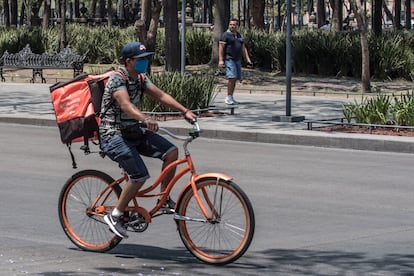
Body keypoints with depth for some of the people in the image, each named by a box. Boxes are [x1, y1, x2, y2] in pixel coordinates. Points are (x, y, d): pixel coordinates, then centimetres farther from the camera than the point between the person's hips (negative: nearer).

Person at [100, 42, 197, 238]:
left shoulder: (140, 78, 7)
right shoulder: (117, 79, -19)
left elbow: (160, 95, 5)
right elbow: (126, 105, -35)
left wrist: (185, 111, -6)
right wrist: (146, 119, -52)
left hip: (134, 132, 8)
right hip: (114, 135, -8)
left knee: (171, 151, -8)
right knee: (140, 175, -21)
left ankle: (164, 199, 5)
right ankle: (115, 216, -7)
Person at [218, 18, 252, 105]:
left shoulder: (239, 35, 17)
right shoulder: (226, 35, -4)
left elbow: (243, 48, 20)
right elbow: (221, 48, -9)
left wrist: (248, 59, 11)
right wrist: (220, 60, -18)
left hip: (237, 60, 7)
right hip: (229, 59, -7)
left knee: (235, 79, 6)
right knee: (232, 78, -17)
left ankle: (231, 98, 12)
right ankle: (228, 98, -14)